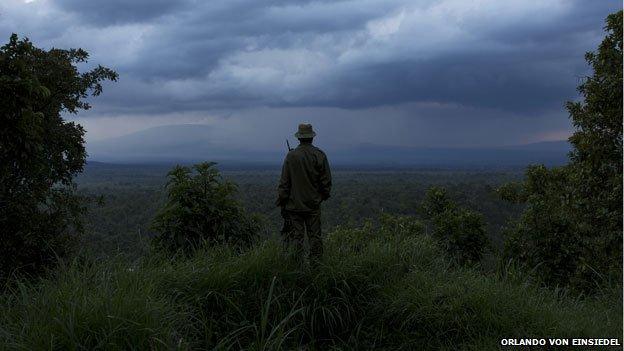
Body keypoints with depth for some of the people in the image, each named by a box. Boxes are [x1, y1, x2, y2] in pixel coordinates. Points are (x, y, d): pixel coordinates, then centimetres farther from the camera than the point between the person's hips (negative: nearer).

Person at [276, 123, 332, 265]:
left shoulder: (291, 156, -7)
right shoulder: (320, 155, -5)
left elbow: (284, 182, -4)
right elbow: (326, 180, 0)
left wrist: (281, 201, 5)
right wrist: (324, 196, 17)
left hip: (294, 204, -1)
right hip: (314, 204, 1)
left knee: (296, 236, 4)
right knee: (315, 235, 7)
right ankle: (315, 263, 9)